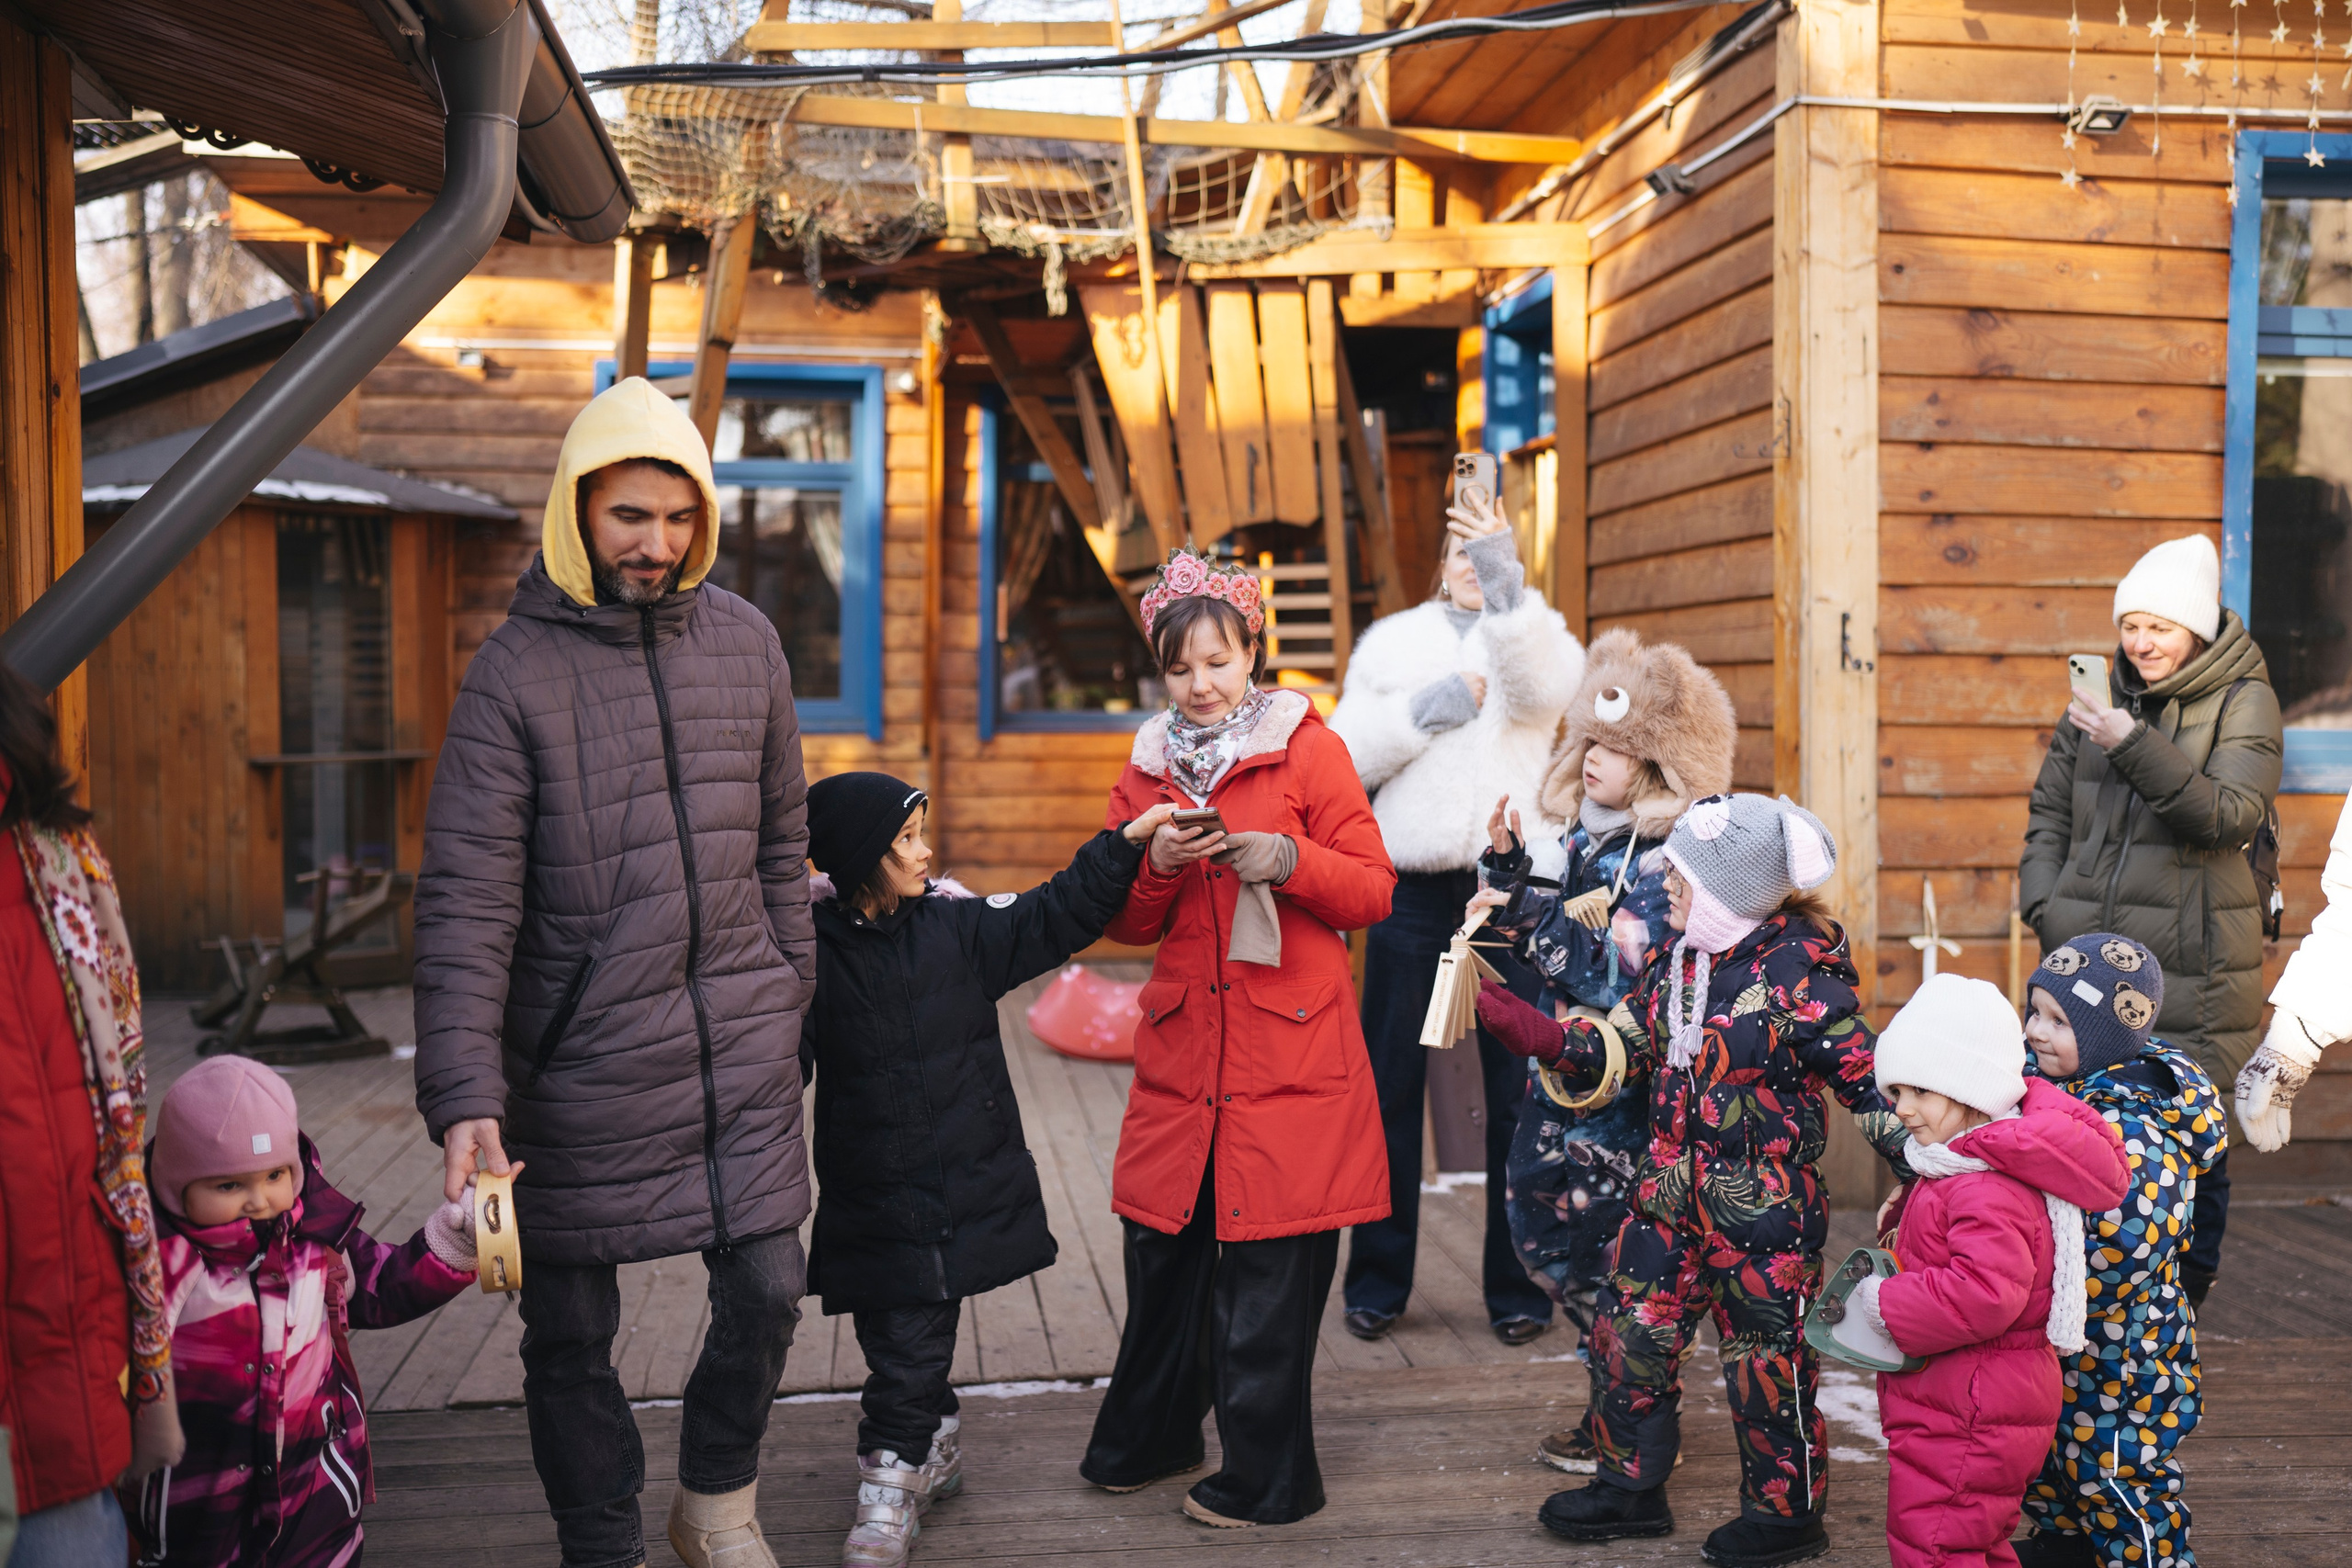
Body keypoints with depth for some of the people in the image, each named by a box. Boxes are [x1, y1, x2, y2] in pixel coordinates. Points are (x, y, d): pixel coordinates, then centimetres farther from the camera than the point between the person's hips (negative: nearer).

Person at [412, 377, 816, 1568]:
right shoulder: (516, 669, -8)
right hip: (581, 1059, -3)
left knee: (765, 1293, 7)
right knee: (571, 1336, 9)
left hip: (741, 1046, 3)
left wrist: (788, 993, 15)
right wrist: (464, 1097, -20)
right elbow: (465, 901, -12)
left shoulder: (744, 640, 5)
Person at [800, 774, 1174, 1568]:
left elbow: (1055, 916, 4)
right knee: (903, 1344, 2)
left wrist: (1129, 839, -2)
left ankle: (897, 1475, 24)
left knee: (916, 1340, 8)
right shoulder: (813, 948, -8)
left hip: (966, 1187, 2)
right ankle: (931, 1447, 24)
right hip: (875, 1197, -2)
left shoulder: (960, 926, 0)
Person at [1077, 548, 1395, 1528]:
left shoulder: (1309, 749, -1)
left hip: (1289, 1056, -4)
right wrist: (1155, 866, -9)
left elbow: (1373, 891, -2)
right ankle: (1148, 1439, 33)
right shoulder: (1149, 765, 11)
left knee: (1268, 1268, 0)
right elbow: (1123, 923, 12)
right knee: (1163, 1250, 10)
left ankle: (1268, 1479, 18)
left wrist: (1289, 860, -19)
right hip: (1182, 1052, 4)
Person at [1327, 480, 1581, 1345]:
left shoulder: (1539, 635, 8)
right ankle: (1378, 1279, 18)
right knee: (1390, 1081, 6)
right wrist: (1424, 711, -10)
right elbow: (1345, 753, 4)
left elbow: (1541, 688, -18)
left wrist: (1506, 579, -31)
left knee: (1520, 1087, 3)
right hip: (1410, 882, 2)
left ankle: (1517, 1283, 16)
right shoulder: (1394, 642, 14)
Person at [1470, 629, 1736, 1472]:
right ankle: (1616, 1407, 30)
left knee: (1609, 1250, 0)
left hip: (1624, 1087, -8)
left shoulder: (1665, 859, -16)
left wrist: (1529, 917, -22)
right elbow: (1545, 946, 14)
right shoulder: (1586, 838, 9)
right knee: (1539, 1217, 13)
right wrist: (1507, 871, 2)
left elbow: (1619, 972, -24)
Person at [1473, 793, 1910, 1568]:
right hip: (1672, 1194, 8)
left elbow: (1866, 1079, -15)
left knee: (1765, 1356, 6)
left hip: (1762, 1207, -7)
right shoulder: (1679, 964, 5)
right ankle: (1631, 1486, 30)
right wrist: (1516, 1021, -3)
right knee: (1631, 1328, 12)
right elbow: (1614, 1048, 6)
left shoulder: (1799, 975, -17)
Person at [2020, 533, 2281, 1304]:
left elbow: (2230, 813, -16)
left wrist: (2134, 746, -27)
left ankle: (2183, 1301, 19)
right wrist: (2046, 908, 2)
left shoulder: (2243, 701, -1)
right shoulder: (2106, 696, 12)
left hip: (2189, 965, -4)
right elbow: (2048, 811, 16)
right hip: (2090, 953, 4)